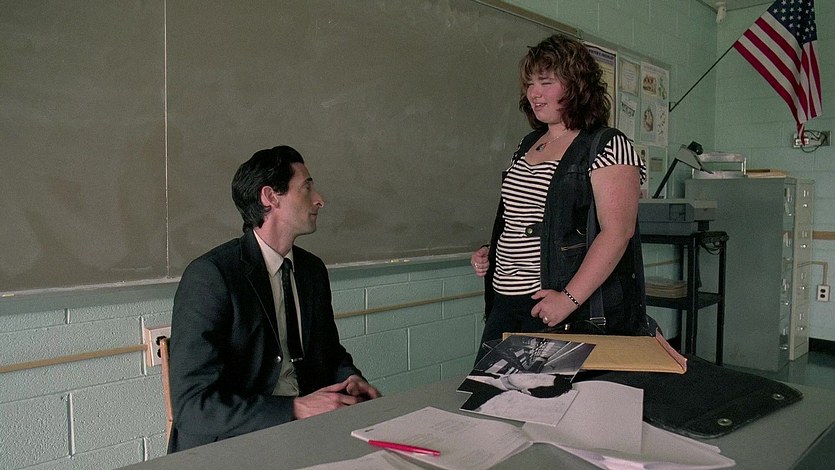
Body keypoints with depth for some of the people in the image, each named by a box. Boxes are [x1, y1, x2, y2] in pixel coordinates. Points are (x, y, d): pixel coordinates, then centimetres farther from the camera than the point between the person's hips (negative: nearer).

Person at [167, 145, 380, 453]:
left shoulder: (313, 269, 8)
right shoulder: (209, 275, -14)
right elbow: (192, 404, -18)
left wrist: (348, 379, -2)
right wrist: (296, 408, -23)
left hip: (307, 422, 7)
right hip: (233, 442, -7)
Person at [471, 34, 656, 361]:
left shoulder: (608, 147, -8)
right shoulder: (528, 145, 15)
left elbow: (617, 231, -18)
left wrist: (570, 298, -24)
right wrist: (491, 252, 9)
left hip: (572, 311, -7)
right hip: (504, 302, 7)